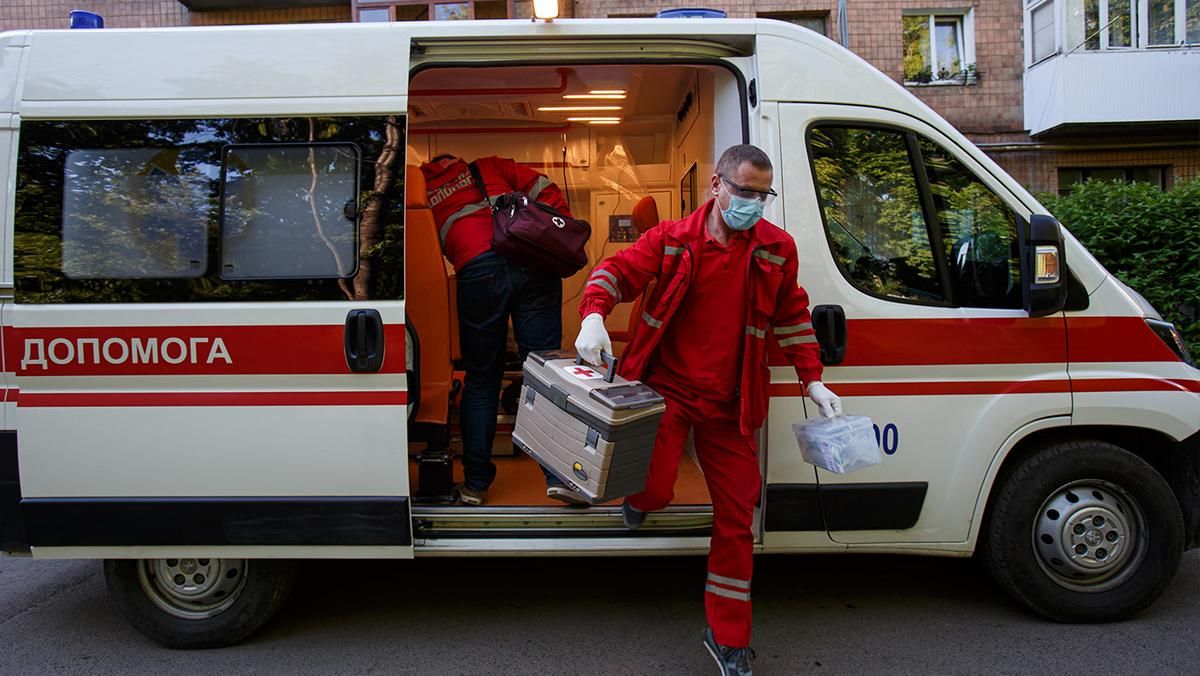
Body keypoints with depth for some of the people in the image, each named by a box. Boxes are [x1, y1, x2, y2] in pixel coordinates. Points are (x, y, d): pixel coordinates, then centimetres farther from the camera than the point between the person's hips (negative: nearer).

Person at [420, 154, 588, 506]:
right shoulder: (489, 167, 27)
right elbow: (545, 190, 14)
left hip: (477, 271, 0)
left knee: (481, 381, 10)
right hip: (532, 262, 0)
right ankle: (559, 475, -3)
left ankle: (475, 484, 16)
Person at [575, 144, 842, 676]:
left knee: (736, 515, 6)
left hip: (729, 406, 3)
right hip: (667, 388, -2)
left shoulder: (777, 249, 4)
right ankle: (640, 497, 24)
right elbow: (617, 271, -5)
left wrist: (812, 380, 10)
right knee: (656, 490, -19)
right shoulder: (671, 240, -3)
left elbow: (791, 315, 14)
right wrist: (594, 317, -26)